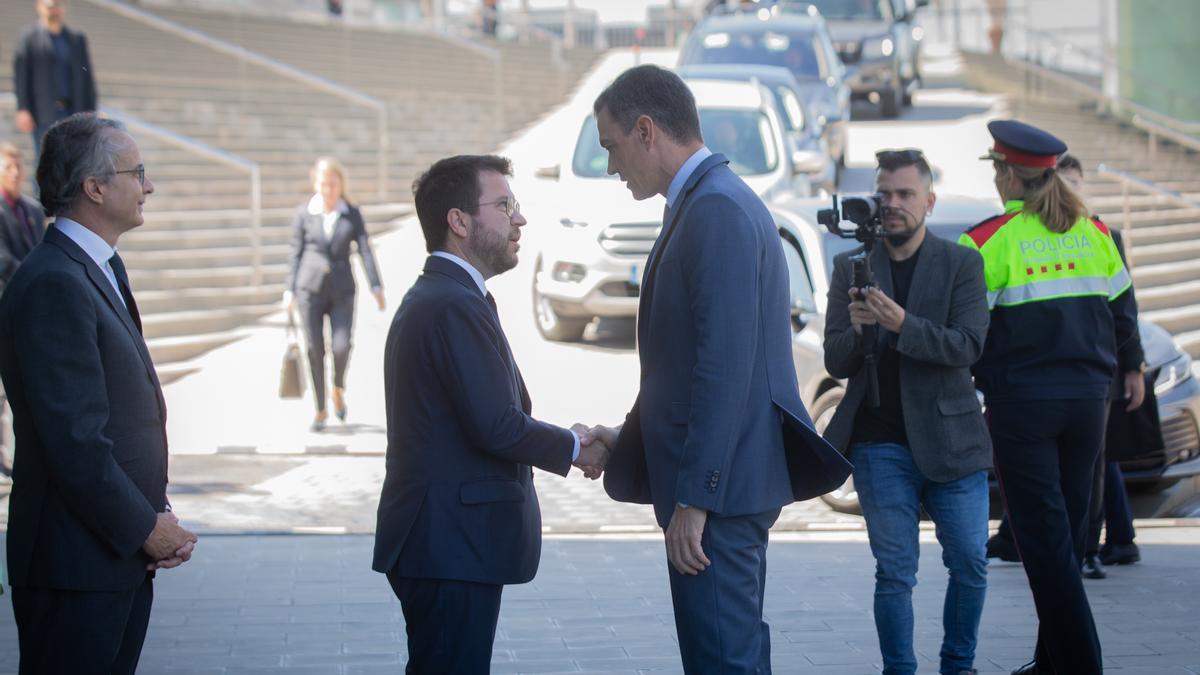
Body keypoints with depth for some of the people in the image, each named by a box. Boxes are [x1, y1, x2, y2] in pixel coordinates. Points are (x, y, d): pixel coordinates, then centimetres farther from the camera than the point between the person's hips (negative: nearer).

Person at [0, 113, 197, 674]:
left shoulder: (101, 271, 15)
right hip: (77, 563, -9)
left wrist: (157, 514, 6)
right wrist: (145, 527, -12)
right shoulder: (54, 285, -17)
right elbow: (74, 438, -21)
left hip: (122, 561, 9)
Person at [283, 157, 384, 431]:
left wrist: (376, 288, -11)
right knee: (315, 350, -1)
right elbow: (296, 253, 5)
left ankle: (338, 388, 20)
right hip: (310, 288, 0)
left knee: (341, 347, -12)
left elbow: (365, 252, -3)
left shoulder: (352, 215, 2)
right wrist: (290, 290, 2)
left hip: (342, 291, 0)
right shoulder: (304, 213, 1)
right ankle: (320, 410, 12)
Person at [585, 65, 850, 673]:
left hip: (716, 487, -11)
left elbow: (726, 367, -23)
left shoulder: (717, 210, -16)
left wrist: (693, 499, -22)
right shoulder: (710, 202, 15)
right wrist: (630, 440, 24)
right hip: (720, 483, 11)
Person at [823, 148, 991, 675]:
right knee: (894, 573, 1)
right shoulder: (850, 268, 6)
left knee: (969, 565, 4)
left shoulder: (961, 264, 2)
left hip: (949, 439, 0)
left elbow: (968, 346, -10)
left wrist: (901, 324, -24)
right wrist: (856, 330, -19)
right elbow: (835, 362, 4)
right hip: (880, 445, 0)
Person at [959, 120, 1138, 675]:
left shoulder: (989, 240, -9)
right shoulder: (1094, 233, 6)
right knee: (1068, 530, 14)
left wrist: (987, 376, 7)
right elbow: (1122, 321, 10)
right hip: (1087, 400, 5)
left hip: (1021, 404, -5)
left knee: (1044, 537, -2)